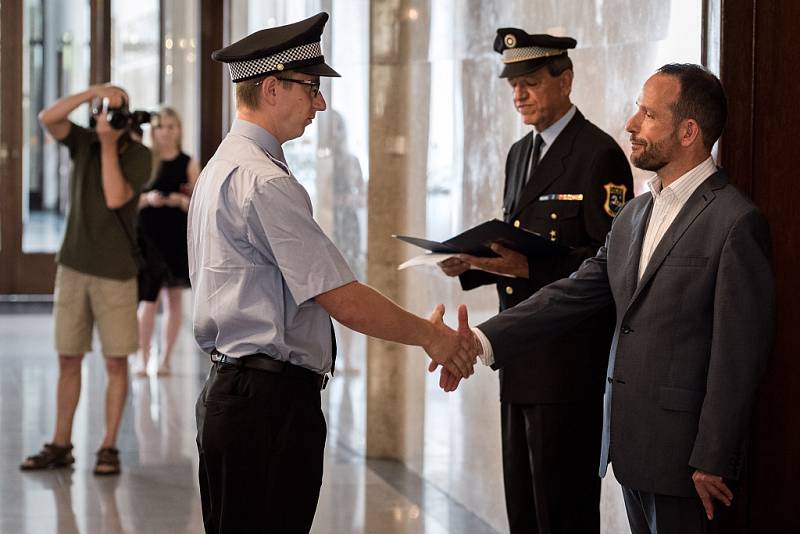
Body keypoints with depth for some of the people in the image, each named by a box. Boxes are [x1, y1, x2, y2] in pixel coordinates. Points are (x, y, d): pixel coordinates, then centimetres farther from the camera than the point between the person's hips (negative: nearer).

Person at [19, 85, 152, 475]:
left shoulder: (138, 154, -5)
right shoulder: (82, 142, 4)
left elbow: (115, 198, -19)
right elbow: (47, 118, -14)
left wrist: (109, 144, -18)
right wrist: (94, 91, -21)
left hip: (115, 272, -3)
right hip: (73, 266, 3)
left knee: (116, 362, 0)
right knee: (68, 359, 7)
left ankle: (108, 447, 7)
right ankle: (60, 446, 14)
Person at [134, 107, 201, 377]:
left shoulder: (188, 164, 3)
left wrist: (182, 201, -18)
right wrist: (147, 198, -15)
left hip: (177, 235, 1)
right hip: (148, 235, -1)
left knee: (174, 298, 6)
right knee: (148, 297, -8)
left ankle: (166, 357, 15)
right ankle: (142, 357, -4)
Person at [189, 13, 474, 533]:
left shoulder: (223, 168, 16)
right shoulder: (265, 182, -16)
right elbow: (343, 299, -18)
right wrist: (430, 335, -5)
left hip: (232, 389, 11)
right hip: (272, 402, -11)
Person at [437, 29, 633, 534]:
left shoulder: (599, 154, -10)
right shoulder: (520, 153, 17)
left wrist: (530, 267, -24)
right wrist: (472, 264, 3)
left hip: (569, 355, -8)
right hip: (520, 354, 8)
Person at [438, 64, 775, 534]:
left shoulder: (736, 222, -13)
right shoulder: (634, 214, 14)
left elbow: (738, 355, -15)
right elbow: (576, 293, 8)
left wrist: (714, 461, -16)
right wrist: (484, 341, -3)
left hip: (682, 449, -8)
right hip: (630, 442, 8)